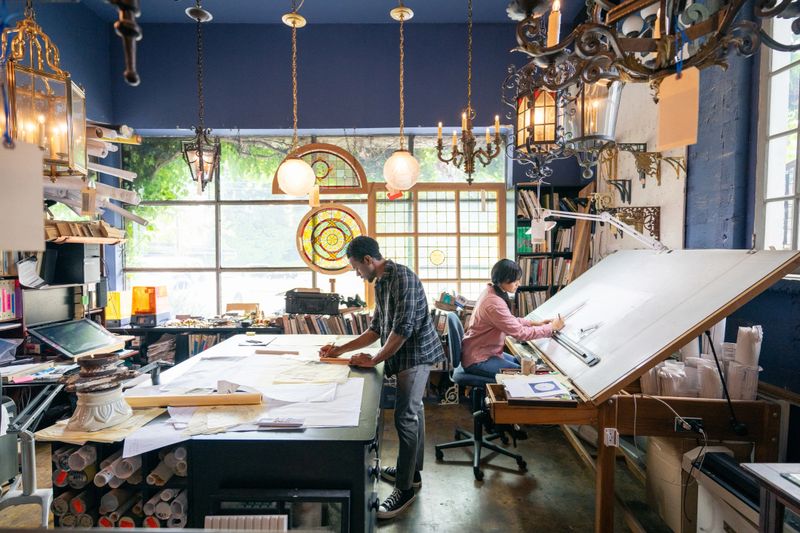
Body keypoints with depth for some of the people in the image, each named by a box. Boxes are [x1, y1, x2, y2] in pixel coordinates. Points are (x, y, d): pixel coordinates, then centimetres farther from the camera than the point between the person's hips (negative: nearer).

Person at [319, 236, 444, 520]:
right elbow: (376, 329, 15)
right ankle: (412, 471, 32)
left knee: (405, 417, -7)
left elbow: (403, 328, -25)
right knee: (412, 411, 18)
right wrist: (340, 350, 11)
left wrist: (374, 360, -15)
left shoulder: (402, 277, -20)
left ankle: (405, 488, 4)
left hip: (416, 353, -10)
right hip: (406, 355, 10)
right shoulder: (380, 283, 10)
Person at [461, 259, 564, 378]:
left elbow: (511, 321, 14)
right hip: (477, 360, -10)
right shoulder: (494, 303, -29)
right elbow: (521, 333, -26)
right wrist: (551, 327, -15)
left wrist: (536, 323, 5)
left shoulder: (490, 291, 1)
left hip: (485, 351, 10)